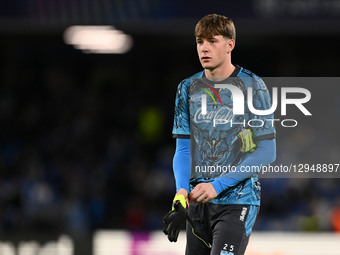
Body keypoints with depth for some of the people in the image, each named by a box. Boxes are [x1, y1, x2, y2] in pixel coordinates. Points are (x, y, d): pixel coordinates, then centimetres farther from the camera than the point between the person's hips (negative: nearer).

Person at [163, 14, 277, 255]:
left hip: (238, 201, -5)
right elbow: (183, 149, 7)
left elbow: (267, 152, -8)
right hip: (199, 201, 5)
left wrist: (218, 185, -16)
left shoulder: (252, 86, -5)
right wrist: (182, 191, -13)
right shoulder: (188, 88, 8)